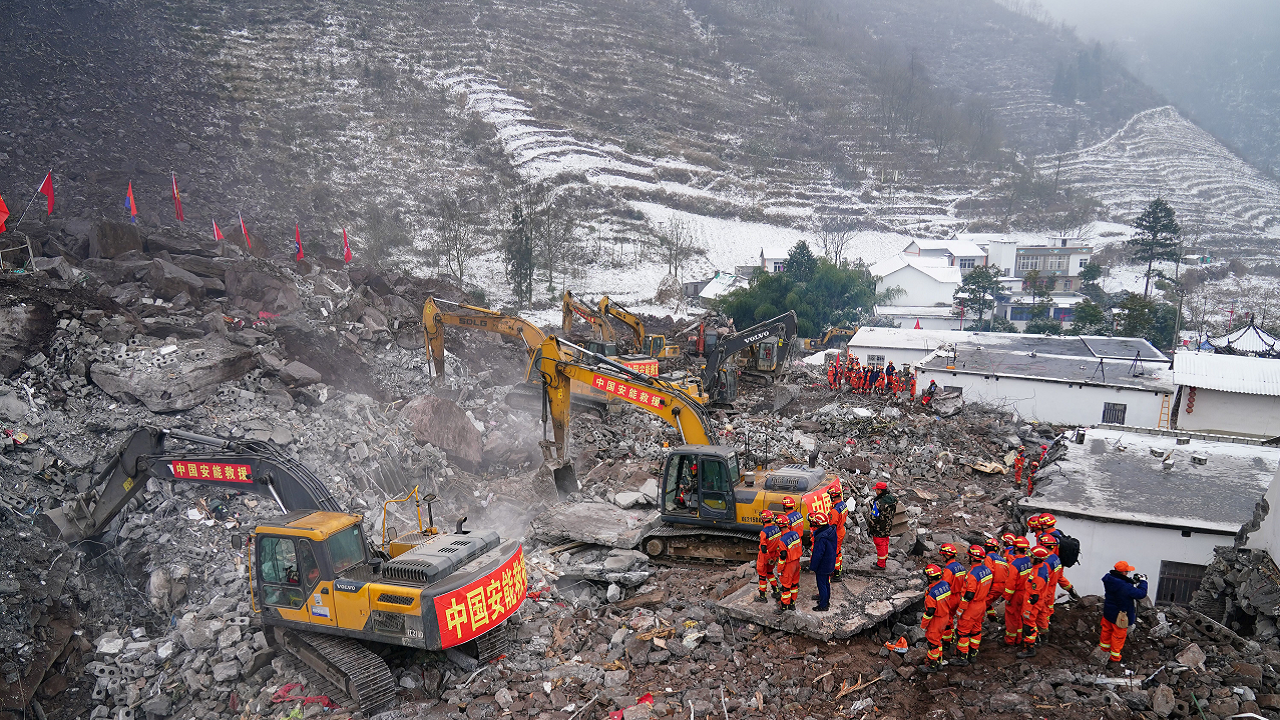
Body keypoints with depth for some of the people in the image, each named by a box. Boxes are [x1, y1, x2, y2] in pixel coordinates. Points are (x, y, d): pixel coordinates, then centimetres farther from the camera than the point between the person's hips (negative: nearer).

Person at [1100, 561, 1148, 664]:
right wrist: (1143, 582, -11)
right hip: (1120, 617, -7)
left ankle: (1104, 648, 51)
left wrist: (1132, 581, -3)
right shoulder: (1126, 587, -36)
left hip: (1108, 612, 7)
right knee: (1119, 635, 16)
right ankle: (1115, 656, 34)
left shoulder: (1109, 580, -14)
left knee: (1107, 630, 29)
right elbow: (1141, 594, -25)